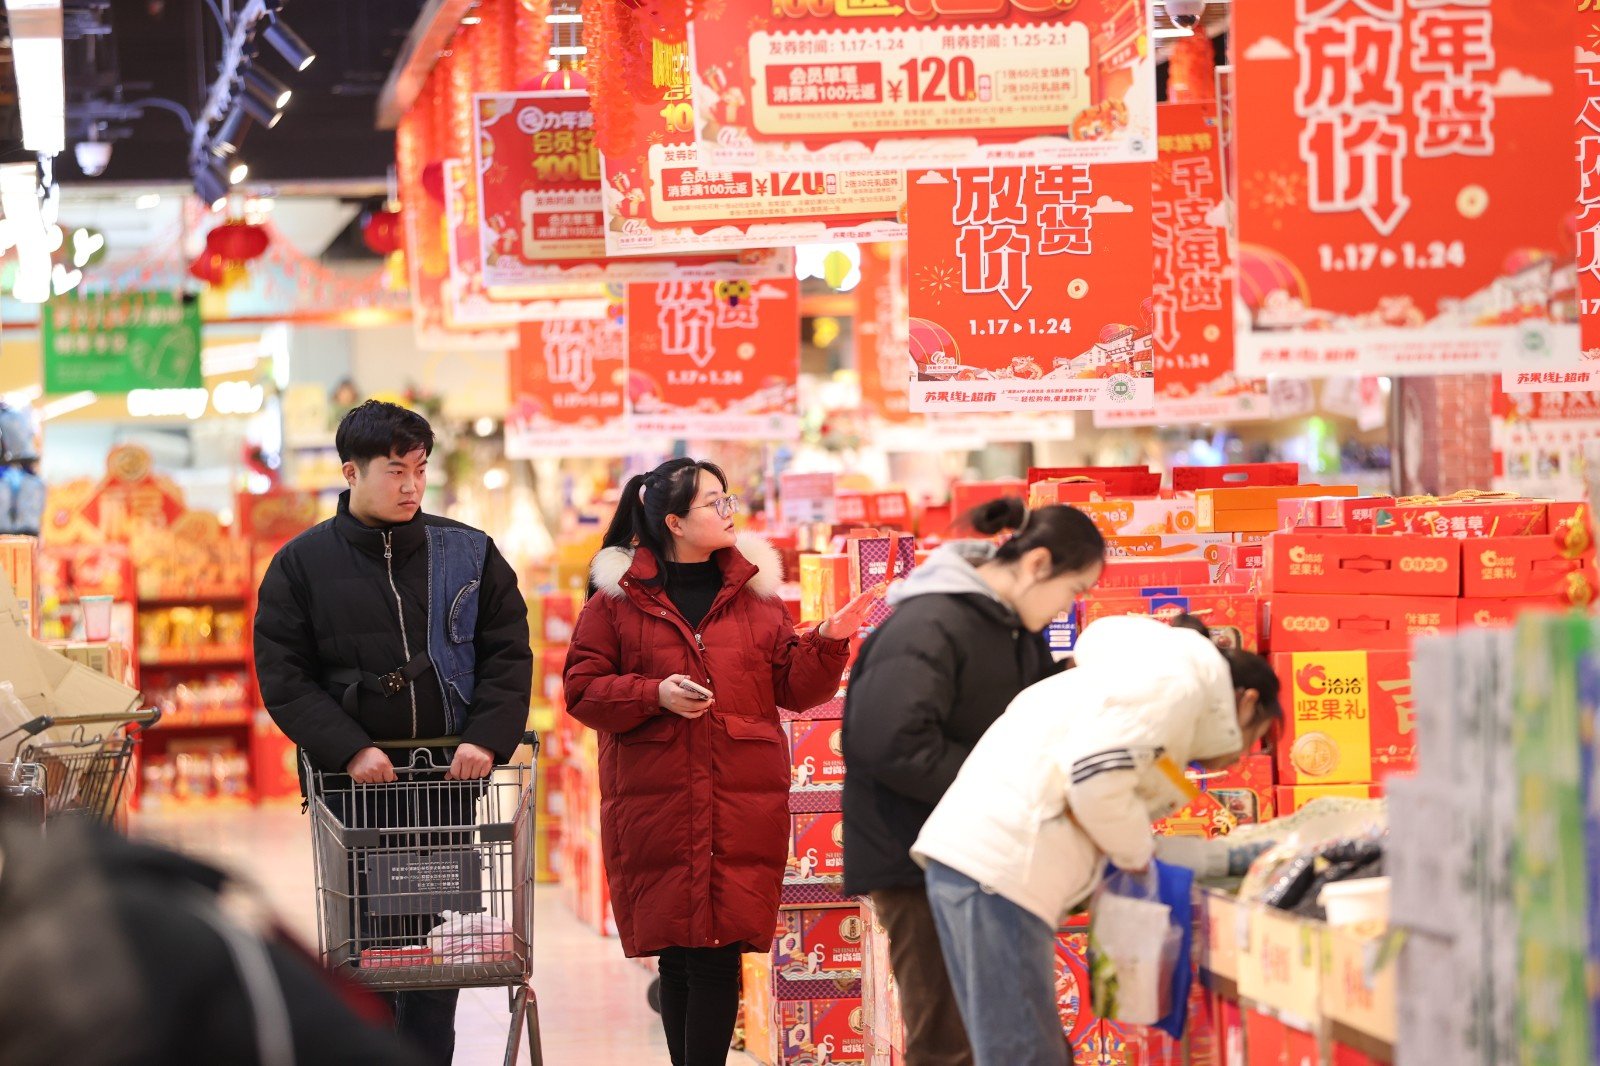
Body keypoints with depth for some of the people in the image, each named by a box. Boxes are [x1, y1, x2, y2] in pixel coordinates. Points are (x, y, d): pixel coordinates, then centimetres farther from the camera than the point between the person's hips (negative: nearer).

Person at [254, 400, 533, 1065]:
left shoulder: (469, 554, 7)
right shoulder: (303, 564, 2)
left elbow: (507, 655, 5)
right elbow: (283, 677, -3)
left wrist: (487, 737, -11)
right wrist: (349, 748, -14)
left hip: (450, 776, 2)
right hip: (354, 782, -1)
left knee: (436, 935, 3)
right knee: (366, 940, -3)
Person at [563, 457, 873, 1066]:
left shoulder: (755, 593, 13)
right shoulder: (618, 598, 5)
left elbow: (794, 688, 12)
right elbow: (583, 689, 3)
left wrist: (829, 643, -6)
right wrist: (654, 695, -12)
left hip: (743, 806, 1)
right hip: (654, 805, -1)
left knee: (718, 956, -7)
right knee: (676, 957, 1)